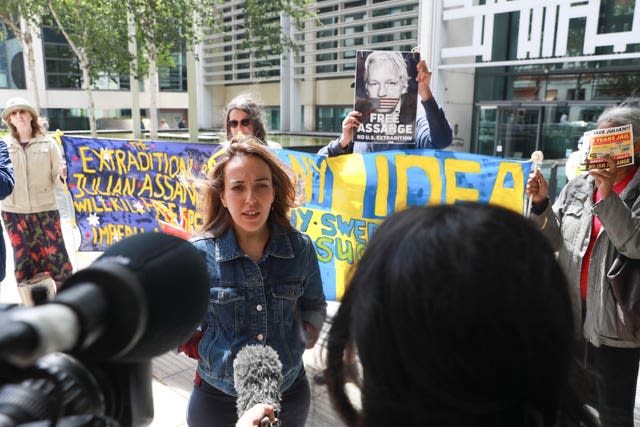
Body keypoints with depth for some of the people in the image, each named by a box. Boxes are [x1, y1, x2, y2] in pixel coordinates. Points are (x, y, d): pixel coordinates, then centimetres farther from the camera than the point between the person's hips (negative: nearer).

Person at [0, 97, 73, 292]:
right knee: (24, 258, 9)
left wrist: (64, 175, -22)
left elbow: (57, 180, -1)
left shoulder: (48, 143, 1)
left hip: (45, 209, -1)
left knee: (55, 255, -2)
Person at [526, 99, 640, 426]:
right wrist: (541, 203, -13)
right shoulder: (579, 185, 4)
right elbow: (553, 240, 3)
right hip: (571, 316, 4)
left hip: (612, 325, -4)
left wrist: (608, 196, -25)